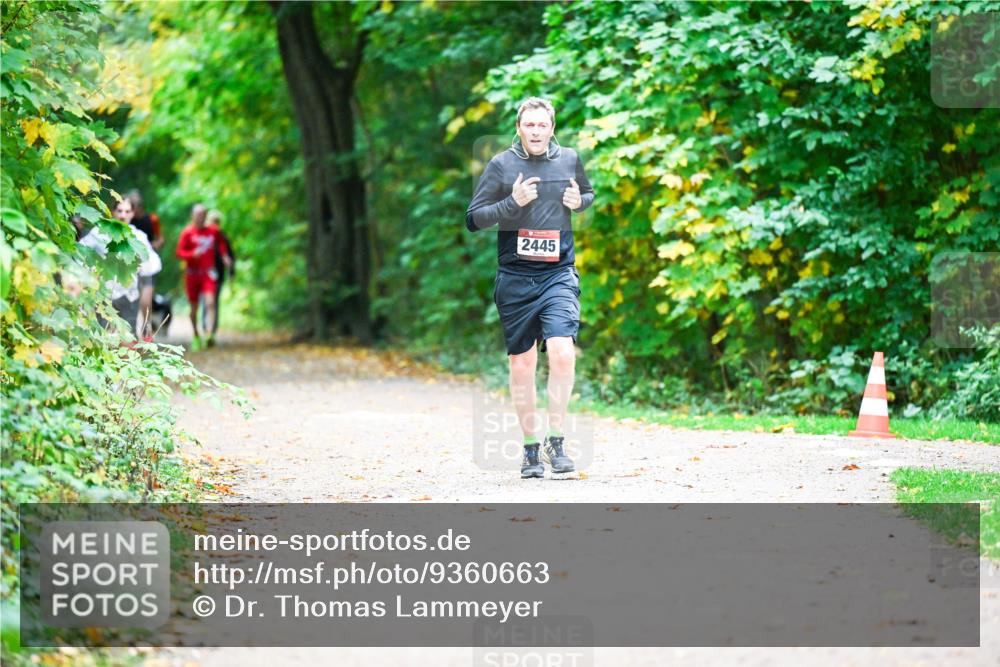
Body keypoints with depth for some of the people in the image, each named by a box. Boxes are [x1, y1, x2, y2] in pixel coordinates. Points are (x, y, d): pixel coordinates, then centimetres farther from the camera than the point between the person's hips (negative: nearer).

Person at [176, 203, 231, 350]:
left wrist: (225, 255, 14)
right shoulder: (188, 232, -3)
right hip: (192, 273, -1)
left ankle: (209, 334, -27)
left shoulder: (213, 231, 6)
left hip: (208, 273, 1)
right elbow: (179, 251, -6)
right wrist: (192, 254, -23)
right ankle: (196, 336, 23)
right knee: (194, 307, 7)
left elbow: (221, 243, 27)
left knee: (210, 303, -18)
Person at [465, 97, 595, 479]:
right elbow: (473, 219, -1)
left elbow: (588, 195, 25)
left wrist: (579, 201, 1)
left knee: (563, 353, -18)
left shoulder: (569, 160, 6)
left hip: (558, 275, 0)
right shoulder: (501, 165, -1)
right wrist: (513, 202, -16)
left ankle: (556, 442, -7)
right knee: (522, 365, 4)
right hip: (514, 278, 0)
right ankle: (530, 449, 16)